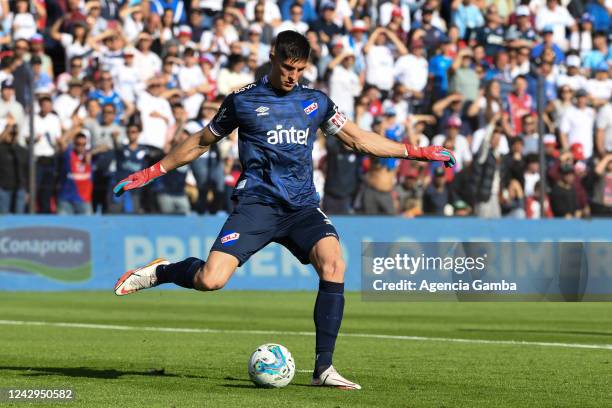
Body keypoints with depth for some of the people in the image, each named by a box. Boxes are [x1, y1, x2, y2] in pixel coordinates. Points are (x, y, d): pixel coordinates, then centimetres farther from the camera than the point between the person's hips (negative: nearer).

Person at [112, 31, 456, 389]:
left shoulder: (316, 102, 14)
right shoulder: (243, 100, 5)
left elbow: (360, 140, 20)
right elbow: (201, 142, 17)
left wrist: (419, 152, 16)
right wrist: (151, 172, 17)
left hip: (303, 207, 3)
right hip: (258, 202, -3)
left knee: (334, 265, -26)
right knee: (211, 280, -23)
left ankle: (324, 368, -19)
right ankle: (160, 272, 12)